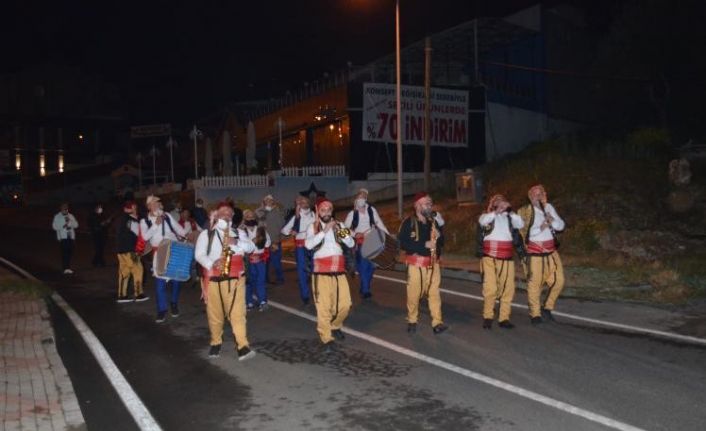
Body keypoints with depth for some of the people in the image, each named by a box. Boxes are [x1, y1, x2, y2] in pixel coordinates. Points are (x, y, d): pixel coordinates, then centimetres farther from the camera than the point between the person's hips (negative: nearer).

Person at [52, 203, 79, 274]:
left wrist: (70, 221, -6)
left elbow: (76, 225, 10)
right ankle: (66, 268, -13)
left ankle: (68, 267, 15)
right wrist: (63, 226, -14)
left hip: (71, 237, 4)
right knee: (65, 252, -11)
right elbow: (54, 226, -4)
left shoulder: (71, 216, 15)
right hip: (62, 237, -4)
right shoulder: (57, 217, 2)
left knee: (70, 252, 3)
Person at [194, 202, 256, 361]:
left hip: (235, 278, 0)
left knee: (237, 313, -8)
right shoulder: (206, 234, 8)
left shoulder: (239, 233, 14)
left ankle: (243, 346, -11)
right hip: (213, 278, 0)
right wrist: (212, 263, -20)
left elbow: (251, 247, 1)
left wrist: (236, 243, -17)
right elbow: (199, 254, -2)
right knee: (215, 313, 7)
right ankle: (215, 342, 25)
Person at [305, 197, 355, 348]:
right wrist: (324, 231, -19)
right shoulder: (313, 227, 3)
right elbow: (308, 244, -15)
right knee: (324, 306, -5)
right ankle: (326, 337, 6)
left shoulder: (338, 225, 13)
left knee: (345, 304, 4)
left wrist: (344, 233, -12)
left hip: (339, 270, 4)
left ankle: (335, 326, 30)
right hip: (322, 271, -3)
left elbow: (351, 244, 6)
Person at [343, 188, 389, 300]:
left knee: (371, 266, 6)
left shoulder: (371, 210, 5)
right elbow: (346, 228, 2)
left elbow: (379, 223, 8)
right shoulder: (353, 213, 1)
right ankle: (365, 291, -2)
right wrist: (355, 234, -13)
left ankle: (365, 289, 21)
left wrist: (388, 235, 2)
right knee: (363, 266, -9)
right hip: (360, 243, -3)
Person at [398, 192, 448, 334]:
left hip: (433, 263, 4)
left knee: (434, 292, -1)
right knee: (414, 294, 3)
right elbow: (403, 243, -17)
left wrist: (439, 236, -6)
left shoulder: (433, 221, 10)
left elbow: (441, 242, 17)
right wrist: (424, 244, -21)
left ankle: (437, 323, 1)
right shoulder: (408, 222, -8)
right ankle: (412, 321, 21)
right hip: (416, 263, -4)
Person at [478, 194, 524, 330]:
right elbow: (483, 221, -15)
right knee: (490, 288, -11)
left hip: (507, 256, 4)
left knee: (508, 288, 1)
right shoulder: (487, 214, 8)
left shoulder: (508, 216, 16)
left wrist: (509, 211, -6)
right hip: (490, 255, -4)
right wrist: (497, 211, -17)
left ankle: (504, 318, 10)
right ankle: (487, 317, 4)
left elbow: (520, 224, -1)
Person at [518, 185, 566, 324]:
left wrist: (552, 221, -13)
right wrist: (540, 228, -24)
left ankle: (547, 308, 23)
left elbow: (561, 225, 7)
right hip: (535, 252, -5)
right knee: (534, 283, -2)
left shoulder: (549, 207, 7)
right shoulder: (525, 212, -7)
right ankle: (535, 314, 12)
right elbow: (524, 232, -15)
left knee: (558, 281, 3)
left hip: (551, 251, 5)